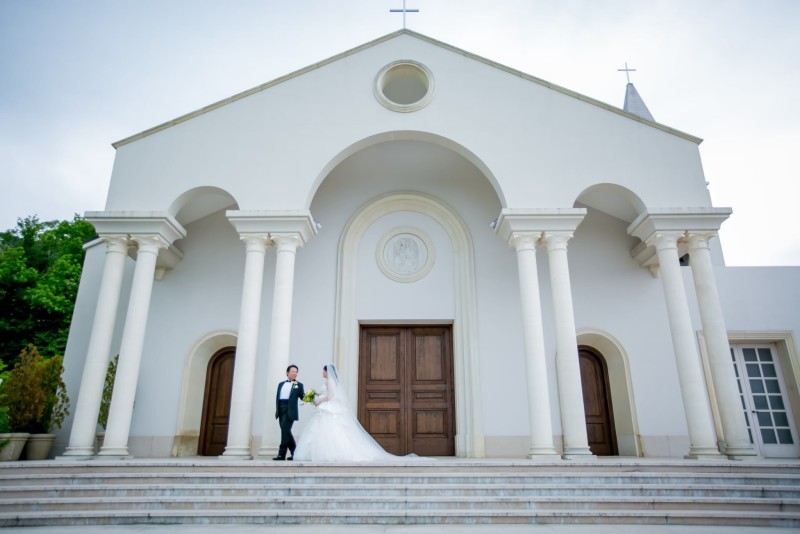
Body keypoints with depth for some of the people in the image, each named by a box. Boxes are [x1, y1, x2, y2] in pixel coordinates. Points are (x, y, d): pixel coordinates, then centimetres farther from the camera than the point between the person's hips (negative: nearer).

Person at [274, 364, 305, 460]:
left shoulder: (299, 385, 10)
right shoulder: (281, 384, 21)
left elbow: (303, 397, 3)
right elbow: (277, 397, 18)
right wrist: (277, 409, 7)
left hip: (290, 410, -5)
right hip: (281, 410, 5)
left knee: (285, 430, -14)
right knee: (286, 431, 7)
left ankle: (281, 454, -11)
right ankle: (295, 452, 18)